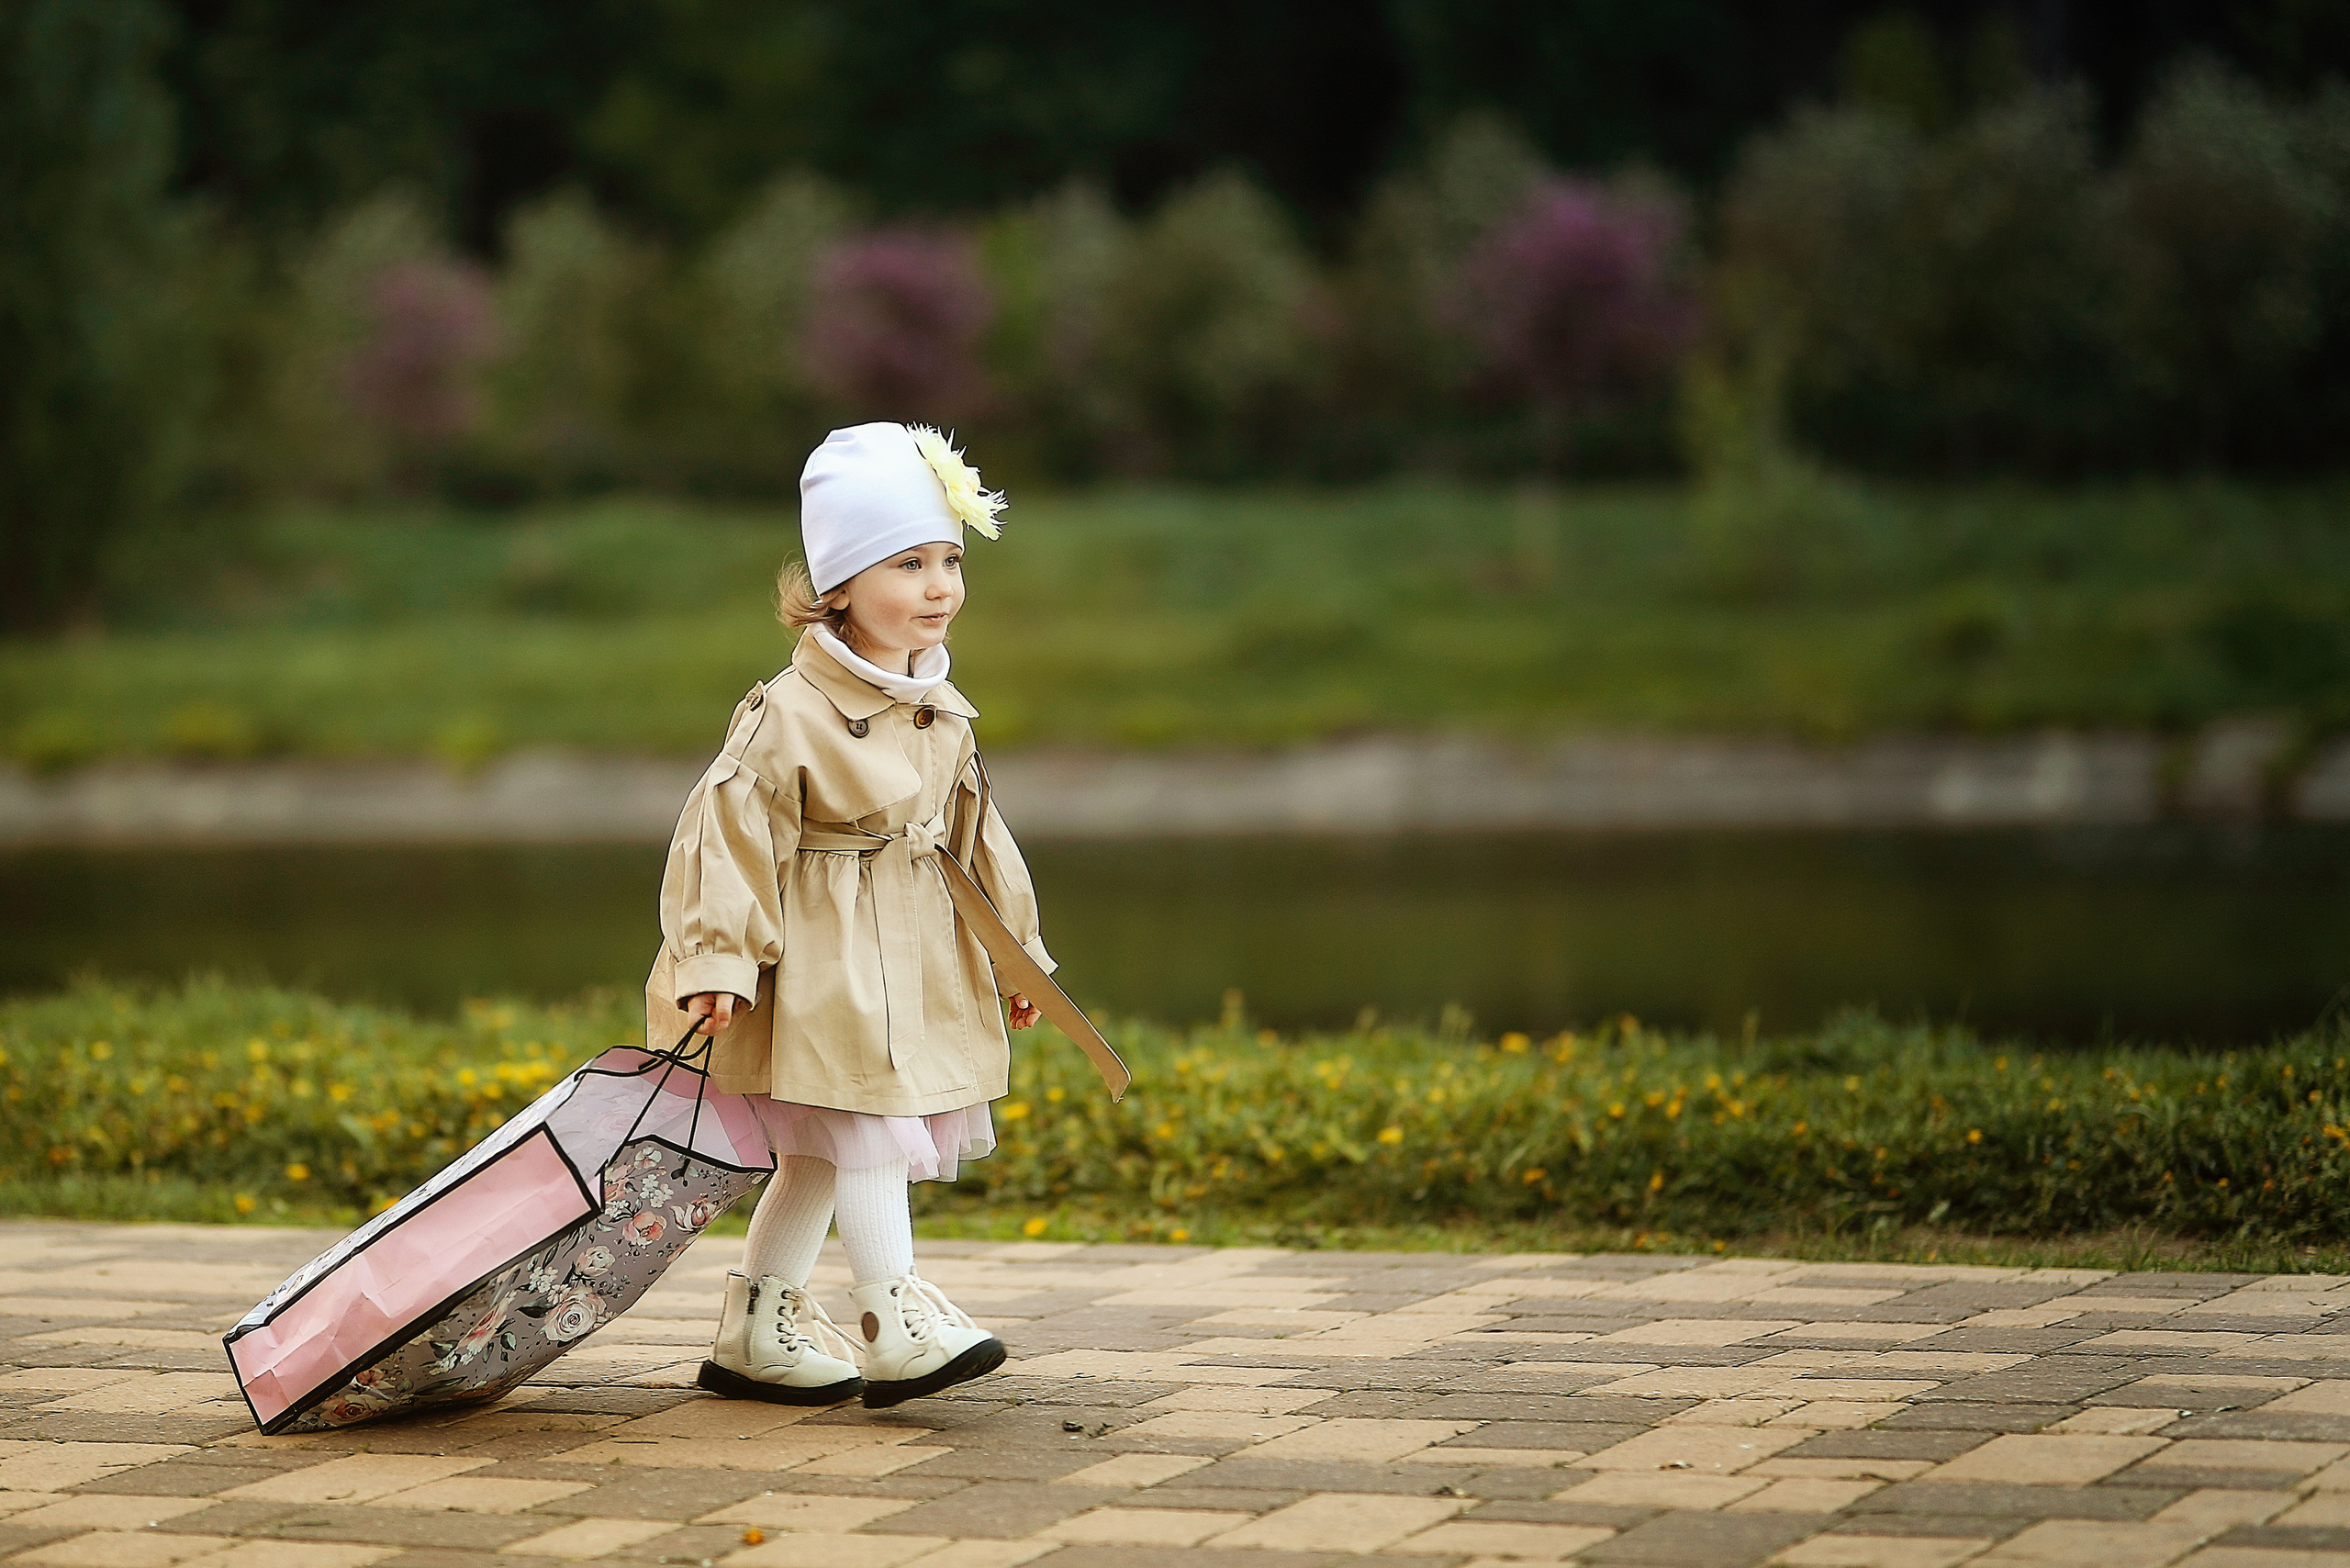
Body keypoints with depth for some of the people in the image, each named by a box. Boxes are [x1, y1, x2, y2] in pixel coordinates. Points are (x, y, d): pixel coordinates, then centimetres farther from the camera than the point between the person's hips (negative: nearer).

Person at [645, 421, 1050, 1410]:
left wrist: (1016, 951, 23)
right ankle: (893, 1320, -9)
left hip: (919, 967, 8)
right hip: (827, 963, -8)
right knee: (867, 1129, -11)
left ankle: (756, 1331, 19)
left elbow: (973, 836, 18)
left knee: (819, 1150, 12)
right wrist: (717, 959, -24)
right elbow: (727, 831, -19)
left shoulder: (942, 716, 8)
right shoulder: (791, 715, -17)